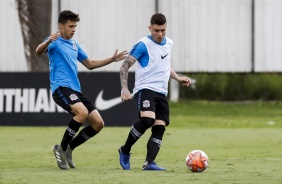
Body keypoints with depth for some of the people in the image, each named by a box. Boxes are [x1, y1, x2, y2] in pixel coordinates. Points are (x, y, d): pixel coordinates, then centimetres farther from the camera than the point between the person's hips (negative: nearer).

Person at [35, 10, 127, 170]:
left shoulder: (74, 44, 20)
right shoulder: (55, 41, -4)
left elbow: (90, 64, 30)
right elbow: (39, 51, -26)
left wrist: (112, 59, 22)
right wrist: (49, 41, -47)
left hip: (76, 89, 8)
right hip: (61, 87, -8)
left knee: (98, 123, 0)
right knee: (82, 112, -32)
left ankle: (69, 148, 14)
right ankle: (61, 148, -16)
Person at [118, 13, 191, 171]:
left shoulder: (169, 44, 14)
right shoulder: (143, 45, -8)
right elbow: (125, 65, -8)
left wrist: (178, 78, 21)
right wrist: (124, 88, -19)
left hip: (161, 92, 7)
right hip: (145, 89, -7)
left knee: (160, 127, -5)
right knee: (147, 119, -28)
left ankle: (149, 163, -8)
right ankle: (125, 151, -9)